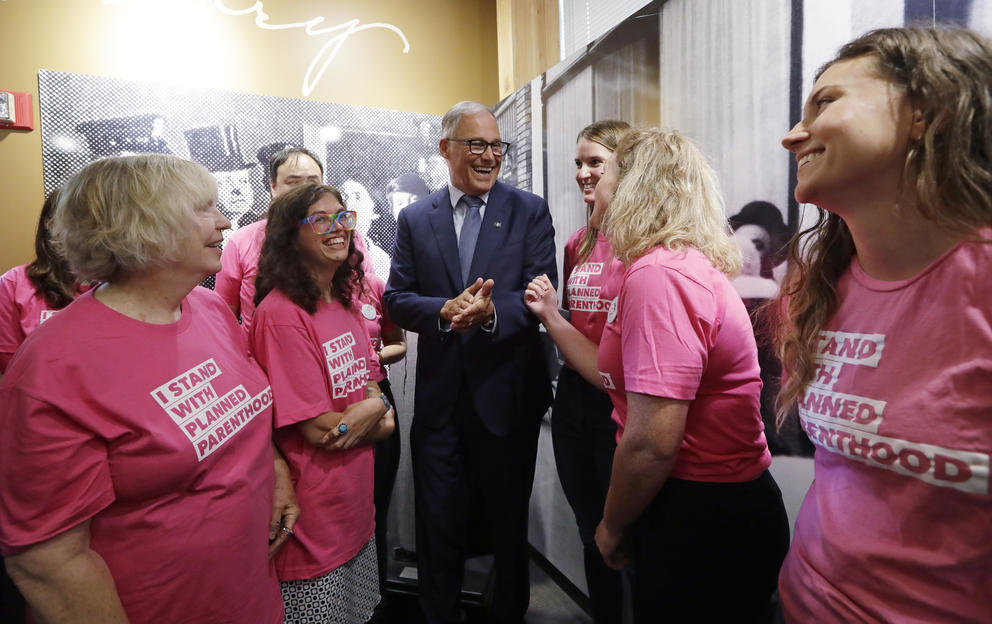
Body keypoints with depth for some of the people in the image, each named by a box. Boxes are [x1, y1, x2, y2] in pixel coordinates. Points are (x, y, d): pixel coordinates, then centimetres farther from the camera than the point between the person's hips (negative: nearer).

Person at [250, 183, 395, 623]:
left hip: (357, 503, 8)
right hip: (315, 518, -7)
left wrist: (373, 404, -10)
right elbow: (318, 429, -22)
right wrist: (377, 414, -8)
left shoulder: (344, 301, 4)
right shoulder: (281, 313, -21)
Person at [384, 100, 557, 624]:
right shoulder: (414, 219, 5)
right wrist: (445, 310, -20)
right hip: (439, 397, 2)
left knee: (509, 523, 19)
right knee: (438, 527, 16)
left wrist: (492, 311, -29)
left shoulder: (530, 211, -1)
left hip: (507, 393, -1)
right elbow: (396, 298, -1)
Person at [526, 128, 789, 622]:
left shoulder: (659, 274, -24)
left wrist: (613, 527, -11)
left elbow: (653, 441, -28)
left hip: (705, 523, -9)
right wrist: (551, 316, 15)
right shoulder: (678, 264, 8)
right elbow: (623, 378, 9)